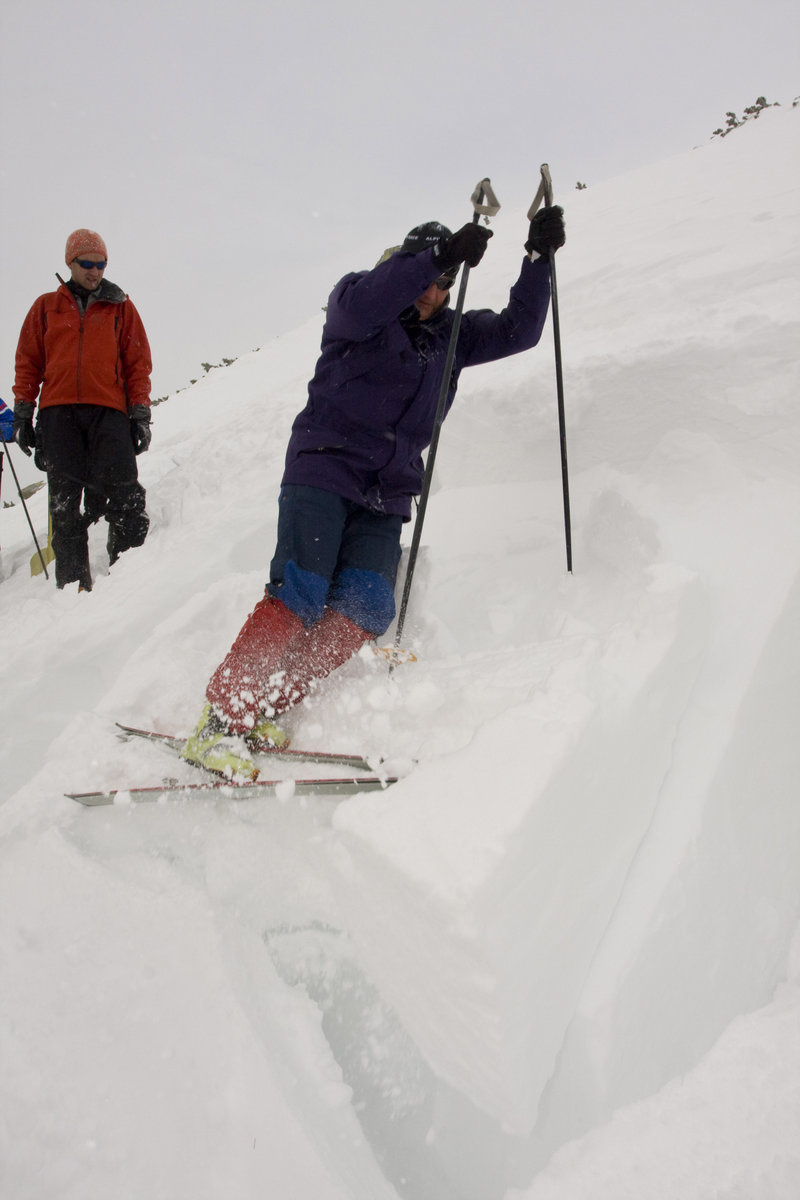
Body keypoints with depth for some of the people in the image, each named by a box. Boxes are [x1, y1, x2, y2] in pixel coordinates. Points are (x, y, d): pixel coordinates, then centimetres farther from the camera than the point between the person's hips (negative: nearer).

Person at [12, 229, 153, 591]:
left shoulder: (121, 308, 17)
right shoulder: (46, 307, 19)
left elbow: (138, 364, 12)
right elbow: (28, 363, 17)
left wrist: (141, 415, 2)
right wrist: (22, 414, 9)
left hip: (108, 410, -1)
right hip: (59, 411, 2)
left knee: (123, 492, -18)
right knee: (64, 500, -4)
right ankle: (73, 582, -3)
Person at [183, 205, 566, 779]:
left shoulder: (451, 334, 19)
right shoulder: (363, 304, 3)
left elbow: (517, 331, 19)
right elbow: (358, 307, -22)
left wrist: (539, 257, 11)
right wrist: (439, 255, -24)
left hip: (386, 498, 5)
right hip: (323, 472, -5)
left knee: (366, 607, -15)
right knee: (300, 596, -19)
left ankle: (266, 712, -8)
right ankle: (220, 722, -12)